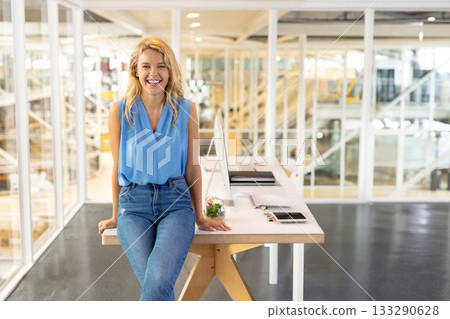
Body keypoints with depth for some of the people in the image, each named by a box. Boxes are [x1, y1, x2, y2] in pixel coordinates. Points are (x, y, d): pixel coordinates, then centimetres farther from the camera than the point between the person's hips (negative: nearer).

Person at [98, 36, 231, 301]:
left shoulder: (186, 110, 3)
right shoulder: (120, 111, 3)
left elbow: (192, 167, 8)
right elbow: (118, 167, 11)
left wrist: (199, 217, 11)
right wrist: (116, 216, 17)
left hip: (176, 202, 0)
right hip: (133, 204, 0)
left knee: (159, 282, -26)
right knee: (155, 284, -20)